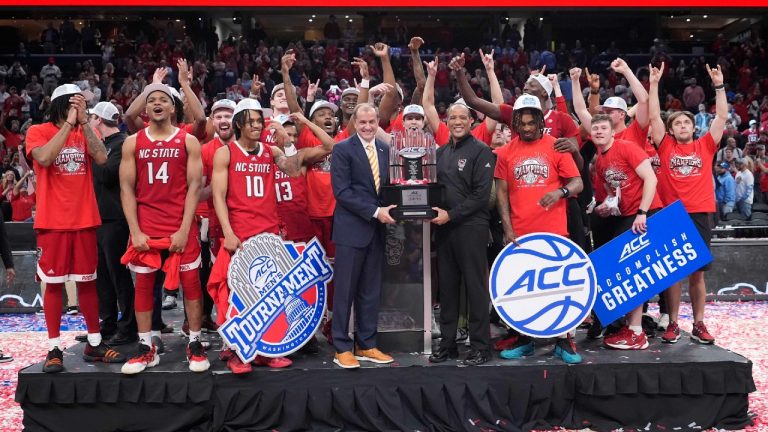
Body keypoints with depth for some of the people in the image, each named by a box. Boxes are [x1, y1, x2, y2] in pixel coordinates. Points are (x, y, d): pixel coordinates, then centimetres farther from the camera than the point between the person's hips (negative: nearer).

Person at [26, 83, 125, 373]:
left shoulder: (85, 131, 9)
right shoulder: (38, 131, 0)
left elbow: (101, 158, -9)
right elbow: (44, 158, -21)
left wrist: (83, 121, -12)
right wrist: (69, 123, -17)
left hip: (84, 219, 3)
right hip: (52, 221, -3)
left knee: (87, 281, 9)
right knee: (53, 283, 3)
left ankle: (94, 344, 18)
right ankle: (54, 349, 12)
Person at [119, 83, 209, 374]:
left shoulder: (188, 141, 2)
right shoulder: (132, 143, 7)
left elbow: (194, 186, -3)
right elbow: (127, 189, 3)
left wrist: (184, 229, -11)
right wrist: (135, 231, -7)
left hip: (181, 227, -2)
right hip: (145, 227, 2)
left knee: (191, 283, 2)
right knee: (143, 284, 6)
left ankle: (195, 344, 14)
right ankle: (146, 348, 17)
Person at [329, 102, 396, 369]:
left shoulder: (384, 149, 13)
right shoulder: (343, 149, -5)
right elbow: (342, 192, -13)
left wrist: (388, 210, -4)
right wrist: (375, 211, -18)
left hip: (376, 228, 6)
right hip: (351, 228, -6)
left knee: (371, 291, 11)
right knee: (345, 291, 1)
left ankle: (367, 345, 22)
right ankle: (342, 348, 12)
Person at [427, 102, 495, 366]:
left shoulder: (480, 151, -3)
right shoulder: (441, 152, 16)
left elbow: (482, 194, -11)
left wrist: (451, 215, -16)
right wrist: (433, 210, -2)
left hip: (471, 226, -6)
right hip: (444, 227, 6)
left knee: (475, 287, -1)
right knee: (447, 286, 10)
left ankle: (480, 346, 9)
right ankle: (447, 343, 20)